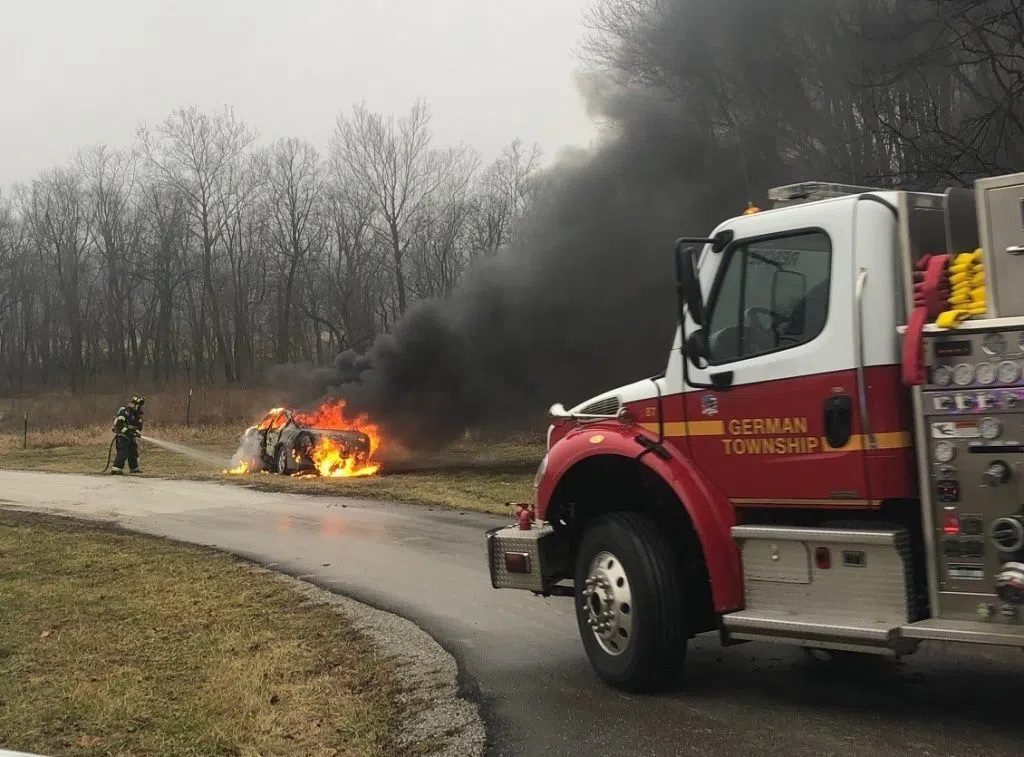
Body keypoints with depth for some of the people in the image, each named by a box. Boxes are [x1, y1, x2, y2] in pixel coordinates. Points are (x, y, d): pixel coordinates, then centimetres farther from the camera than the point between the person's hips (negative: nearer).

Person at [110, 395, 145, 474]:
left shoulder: (137, 414, 9)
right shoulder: (125, 412, -18)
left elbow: (139, 425, 11)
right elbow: (119, 424, -26)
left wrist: (137, 432, -9)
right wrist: (127, 431, -30)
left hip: (131, 436, 9)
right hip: (122, 436, -9)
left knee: (133, 452, 15)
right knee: (123, 453, -17)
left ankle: (134, 468, 30)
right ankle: (116, 469, -16)